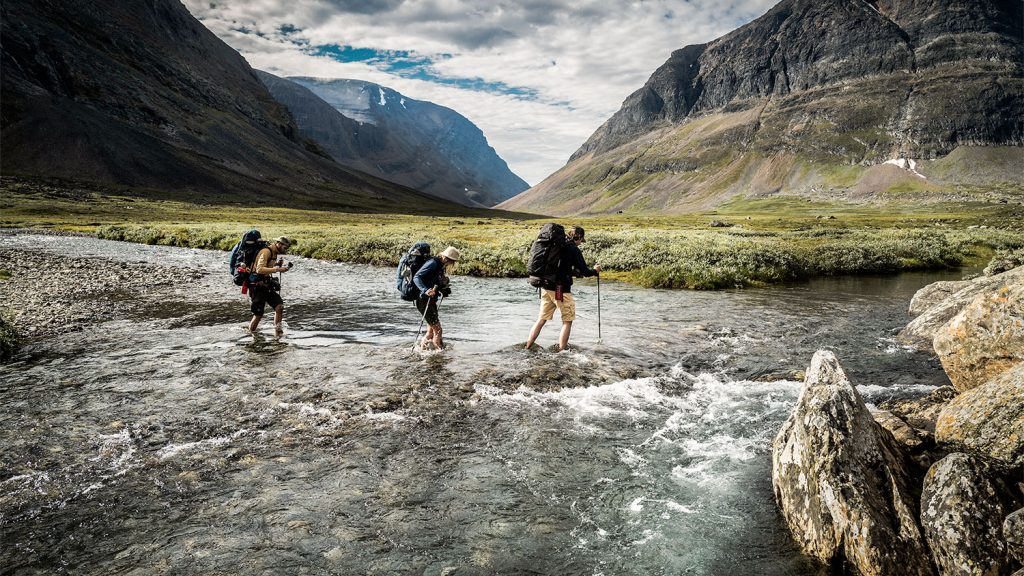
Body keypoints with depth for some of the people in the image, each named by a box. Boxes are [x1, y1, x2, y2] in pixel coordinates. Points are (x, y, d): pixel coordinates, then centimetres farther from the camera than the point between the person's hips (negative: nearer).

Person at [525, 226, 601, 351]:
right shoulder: (574, 249, -8)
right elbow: (584, 270, -7)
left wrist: (576, 272, 31)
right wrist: (595, 270, 12)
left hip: (546, 288, 7)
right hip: (561, 290, -7)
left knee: (542, 319, 13)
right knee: (567, 321, 6)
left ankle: (527, 348, 13)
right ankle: (561, 350, 5)